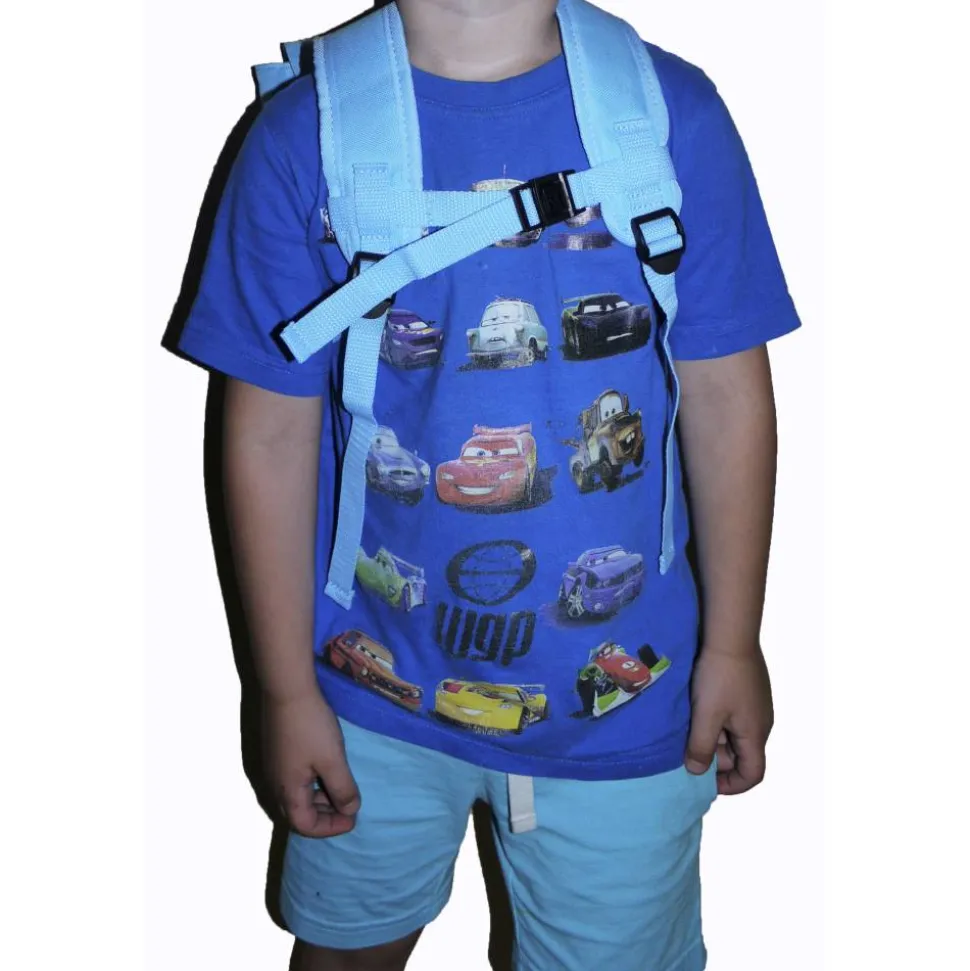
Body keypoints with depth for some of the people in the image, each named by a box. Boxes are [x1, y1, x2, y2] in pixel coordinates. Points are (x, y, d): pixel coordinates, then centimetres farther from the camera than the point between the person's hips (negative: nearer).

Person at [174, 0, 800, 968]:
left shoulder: (671, 112, -9)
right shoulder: (302, 134, -10)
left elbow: (727, 391, -4)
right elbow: (273, 432, -7)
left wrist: (732, 644, -1)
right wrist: (288, 690, -4)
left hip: (620, 701, 0)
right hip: (376, 685, 1)